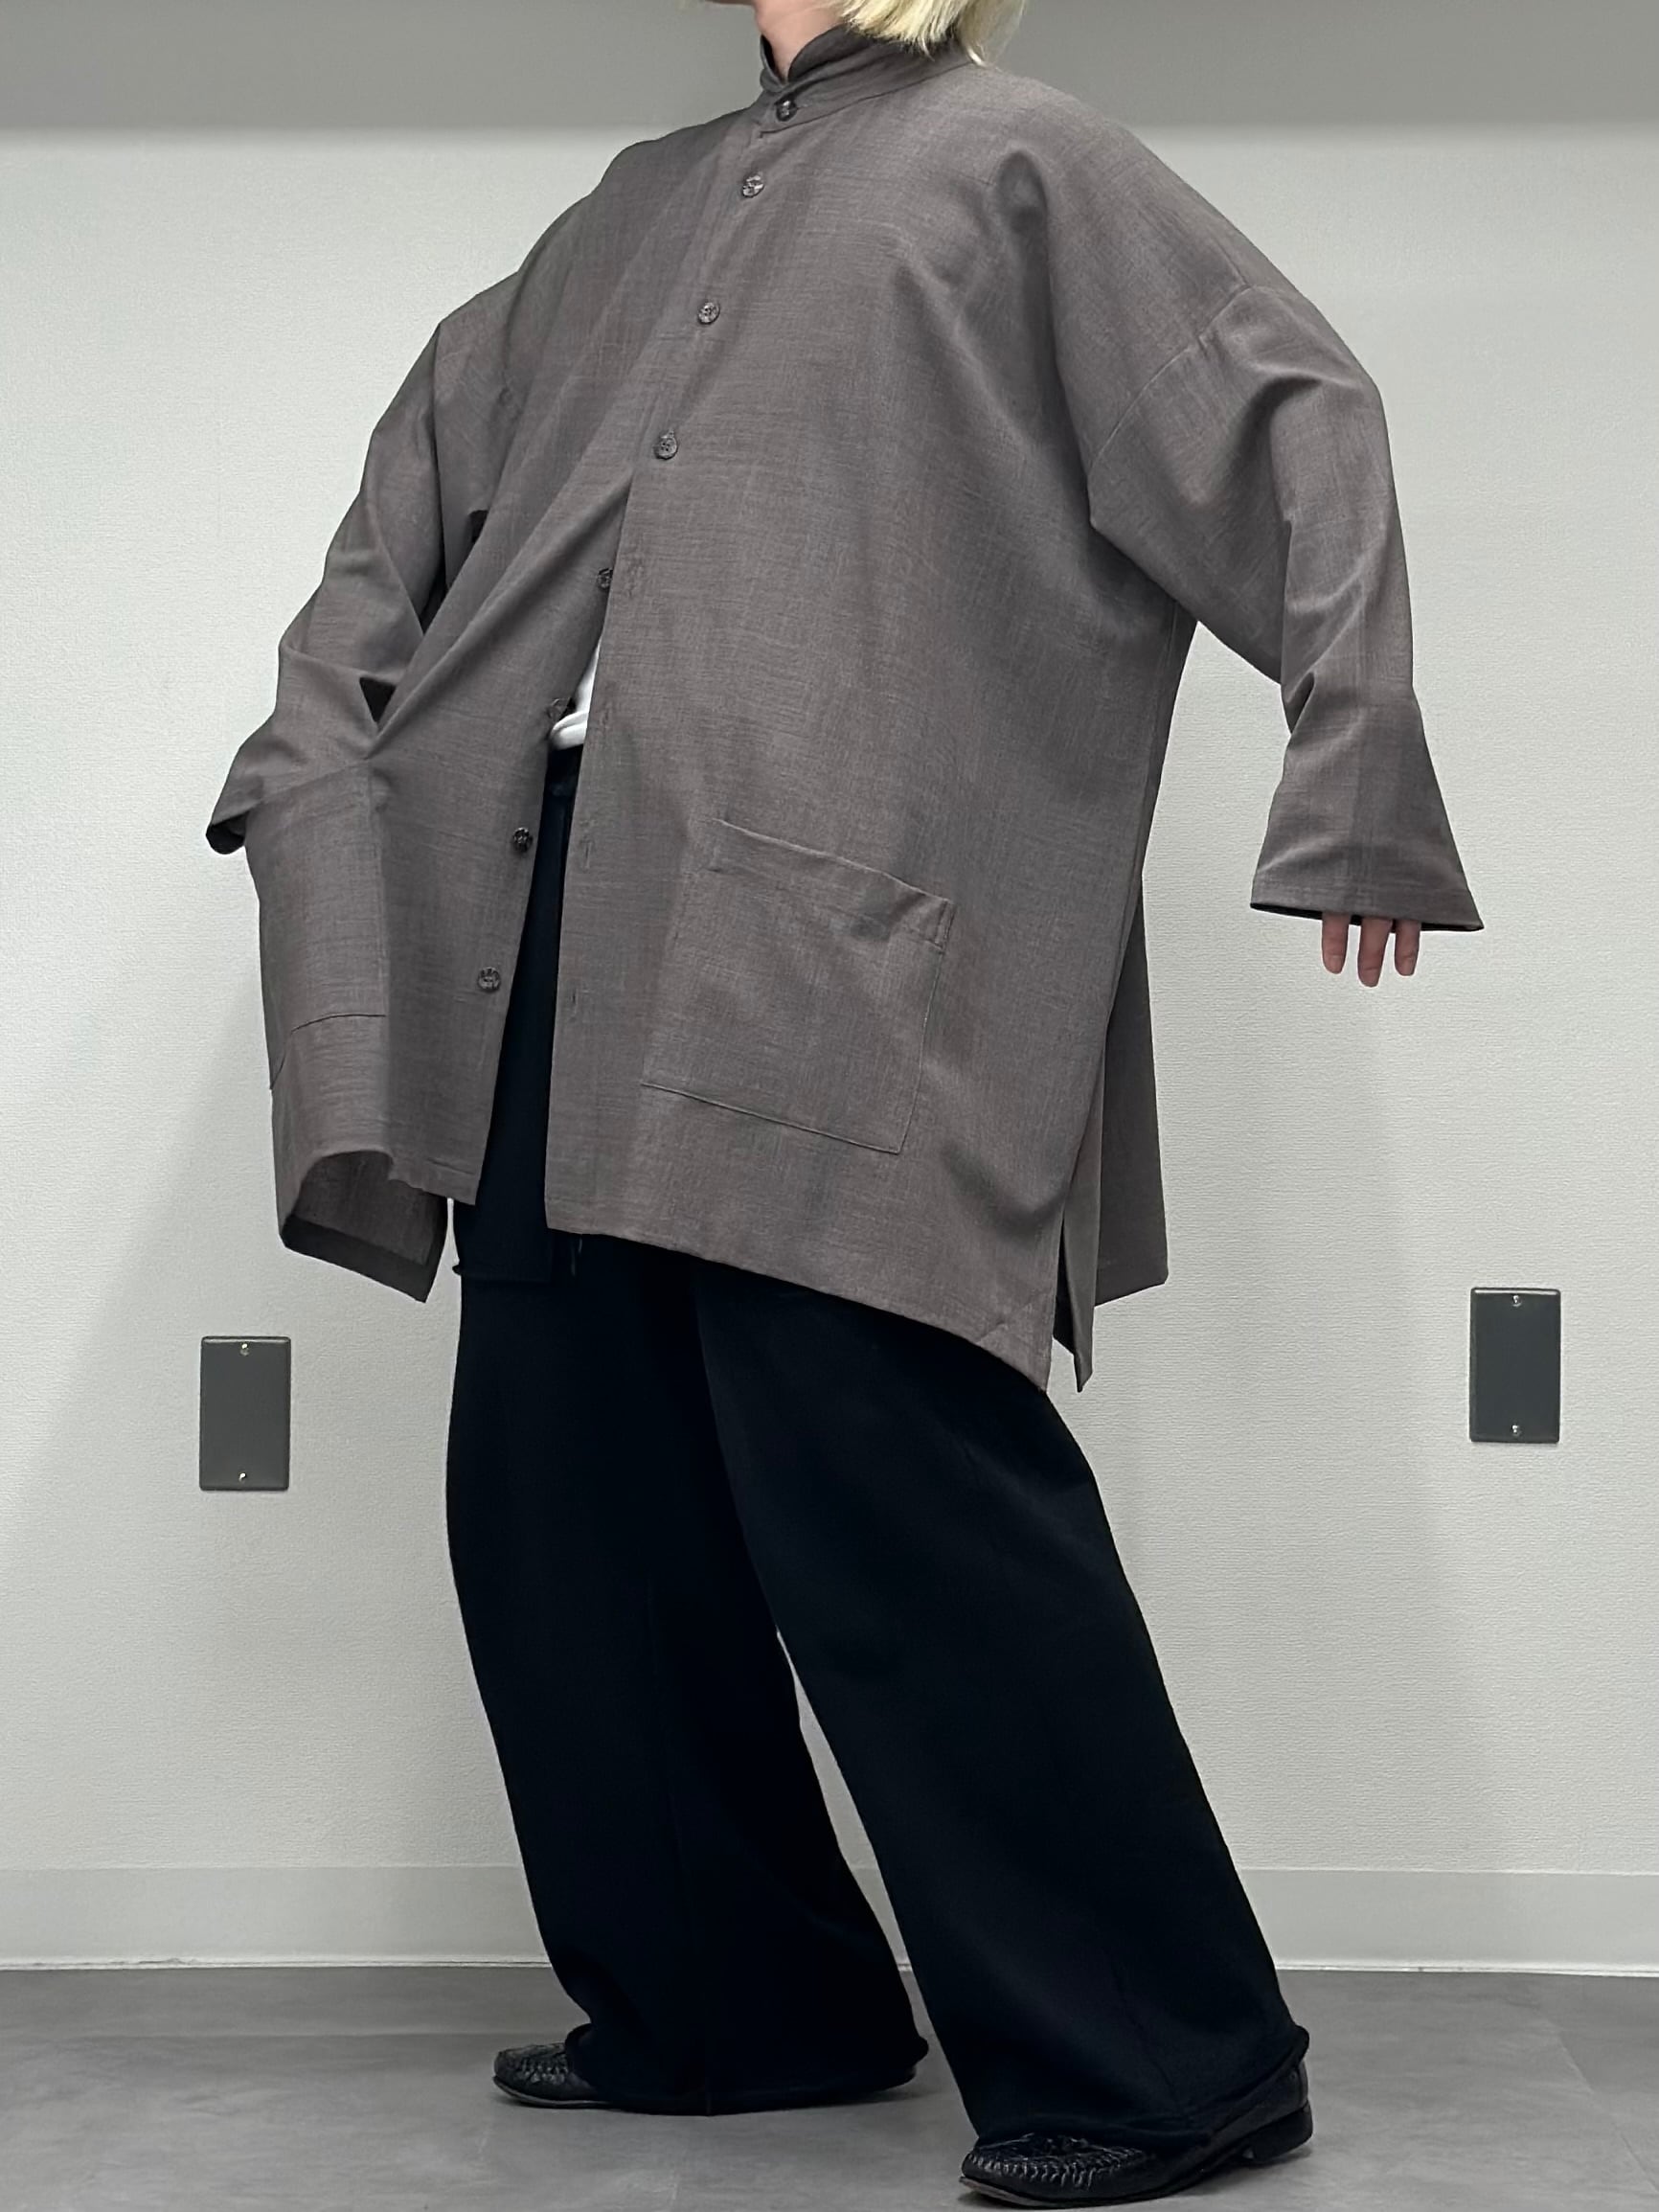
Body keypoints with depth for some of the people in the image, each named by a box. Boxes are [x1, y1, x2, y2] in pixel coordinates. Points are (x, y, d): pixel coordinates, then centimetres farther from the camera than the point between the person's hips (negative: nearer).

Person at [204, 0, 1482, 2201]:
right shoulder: (647, 207, 25)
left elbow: (1295, 419, -2)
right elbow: (436, 455, 32)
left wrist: (1353, 782, -10)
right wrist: (315, 743, 20)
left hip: (835, 960, -8)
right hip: (562, 953, 8)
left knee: (887, 1485, -12)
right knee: (563, 1496, 8)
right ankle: (728, 2007, 23)